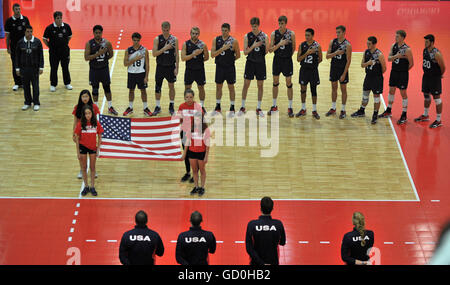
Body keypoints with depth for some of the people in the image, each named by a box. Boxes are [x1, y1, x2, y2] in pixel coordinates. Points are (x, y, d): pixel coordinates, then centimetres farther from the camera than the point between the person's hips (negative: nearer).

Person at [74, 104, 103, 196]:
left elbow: (99, 136, -1)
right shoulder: (80, 124, -13)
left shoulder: (96, 123, -10)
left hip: (93, 147, 1)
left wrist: (98, 149, -4)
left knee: (92, 168, 9)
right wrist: (78, 152, -7)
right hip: (83, 147, 0)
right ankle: (86, 186, 22)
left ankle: (92, 187, 20)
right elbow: (77, 138, -6)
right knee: (84, 168, 9)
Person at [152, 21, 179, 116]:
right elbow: (154, 54, -9)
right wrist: (164, 48, -22)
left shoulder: (174, 39, -3)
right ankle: (157, 107, 12)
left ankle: (171, 106, 19)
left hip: (171, 66, 0)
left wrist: (176, 67, -6)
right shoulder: (157, 39, -4)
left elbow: (177, 54, -1)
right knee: (158, 86, 2)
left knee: (171, 86, 7)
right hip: (160, 66, 0)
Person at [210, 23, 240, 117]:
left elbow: (238, 55, 2)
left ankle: (232, 108, 13)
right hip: (219, 67, 3)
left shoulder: (234, 41, -7)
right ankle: (218, 107, 23)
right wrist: (222, 49, -20)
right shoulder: (216, 40, -1)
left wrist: (230, 60, 1)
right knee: (218, 86, 11)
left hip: (230, 67, -2)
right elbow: (212, 54, -8)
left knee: (231, 87, 4)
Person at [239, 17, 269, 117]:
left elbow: (267, 51, 1)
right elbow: (245, 52, -5)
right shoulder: (247, 36, -1)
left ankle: (259, 108, 12)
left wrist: (266, 44, -13)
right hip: (250, 62, 0)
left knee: (260, 85, 4)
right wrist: (253, 46, -18)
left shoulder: (264, 36, -2)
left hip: (261, 63, 0)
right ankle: (242, 107, 12)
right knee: (246, 84, 2)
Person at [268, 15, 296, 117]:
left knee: (289, 83, 0)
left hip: (287, 60, -2)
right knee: (275, 83, 9)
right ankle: (274, 106, 20)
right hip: (277, 59, 2)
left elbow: (293, 47, 5)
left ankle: (290, 108, 7)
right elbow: (270, 50, -7)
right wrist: (279, 44, -21)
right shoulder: (274, 34, -5)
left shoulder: (291, 34, -7)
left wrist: (289, 56, 4)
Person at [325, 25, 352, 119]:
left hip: (342, 69, -5)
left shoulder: (347, 45, -15)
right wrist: (336, 53, -22)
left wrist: (344, 74, -17)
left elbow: (348, 61, -14)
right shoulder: (332, 42, -1)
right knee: (334, 88, 14)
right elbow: (327, 56, -2)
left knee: (343, 89, 5)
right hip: (333, 68, 5)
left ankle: (343, 110, 14)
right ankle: (333, 108, 26)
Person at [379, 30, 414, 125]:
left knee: (403, 93, 0)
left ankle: (404, 116, 8)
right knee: (391, 90, 17)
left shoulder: (407, 49, -18)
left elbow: (411, 64, -11)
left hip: (403, 74, -7)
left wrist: (404, 70, 0)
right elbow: (389, 58, -4)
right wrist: (396, 56, -23)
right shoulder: (393, 46, 1)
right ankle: (388, 111, 34)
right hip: (394, 71, 7)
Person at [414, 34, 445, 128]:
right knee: (426, 96, 20)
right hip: (426, 76, 8)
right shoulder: (425, 50, 2)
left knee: (436, 98, -1)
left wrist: (440, 75, -1)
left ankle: (438, 120, 6)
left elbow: (442, 67, -16)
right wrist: (426, 72, 15)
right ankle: (425, 115, 38)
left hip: (435, 78, -8)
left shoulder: (436, 54, -23)